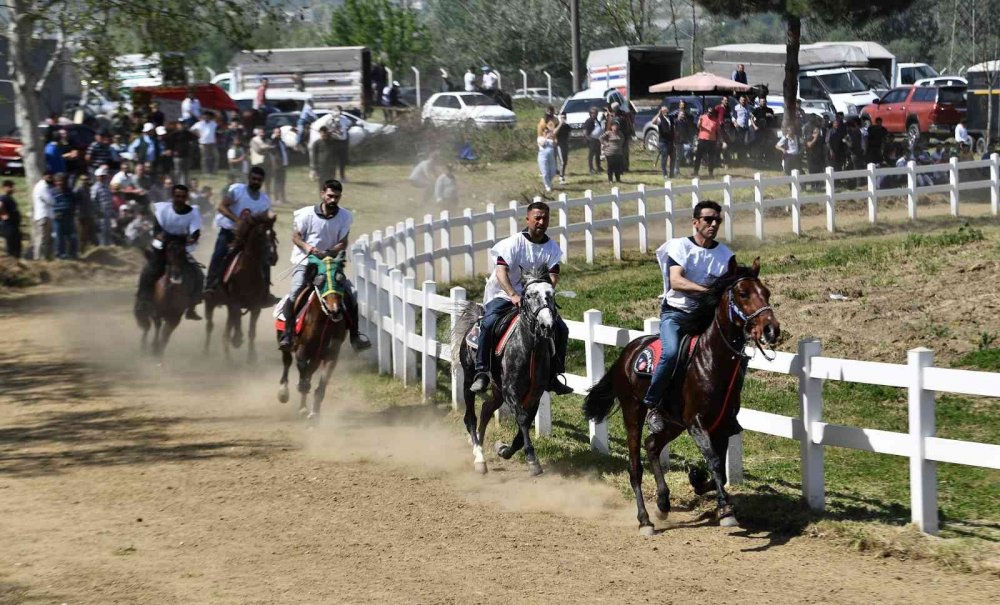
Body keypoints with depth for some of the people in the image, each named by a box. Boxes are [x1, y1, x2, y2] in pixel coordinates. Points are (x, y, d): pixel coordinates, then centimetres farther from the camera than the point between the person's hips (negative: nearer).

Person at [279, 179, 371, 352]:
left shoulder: (345, 217, 1)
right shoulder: (307, 214, -7)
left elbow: (343, 242, -2)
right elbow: (296, 236, -3)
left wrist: (330, 252, -22)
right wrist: (307, 247, -24)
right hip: (305, 260, -3)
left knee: (350, 293, -11)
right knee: (295, 291, -25)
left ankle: (355, 335, -4)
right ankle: (287, 334, -22)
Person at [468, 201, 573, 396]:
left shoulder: (552, 248, 3)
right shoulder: (513, 243, -11)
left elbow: (553, 276, -6)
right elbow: (501, 272, -23)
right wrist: (514, 296, -39)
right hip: (503, 295, -4)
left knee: (561, 329, -6)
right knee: (489, 324, -30)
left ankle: (553, 376, 8)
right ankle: (481, 374, -25)